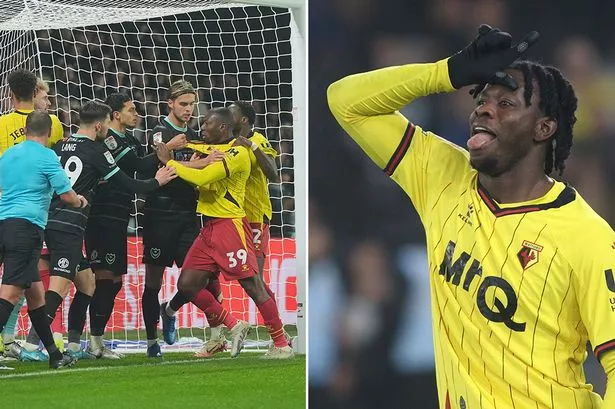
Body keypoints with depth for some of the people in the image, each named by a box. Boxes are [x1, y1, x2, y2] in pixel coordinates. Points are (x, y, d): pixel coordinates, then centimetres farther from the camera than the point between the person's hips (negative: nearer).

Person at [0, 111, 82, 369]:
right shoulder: (46, 156, -2)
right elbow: (66, 194, -3)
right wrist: (80, 202, 20)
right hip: (27, 224, -7)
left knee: (34, 290, 14)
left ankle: (54, 354, 20)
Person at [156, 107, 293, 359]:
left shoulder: (237, 153, -12)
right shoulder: (213, 150, 16)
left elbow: (201, 178, -20)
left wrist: (169, 161, -10)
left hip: (231, 224, -9)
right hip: (209, 228, 9)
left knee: (252, 283, -11)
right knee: (187, 284, 0)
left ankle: (281, 345, -7)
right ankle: (233, 327, 8)